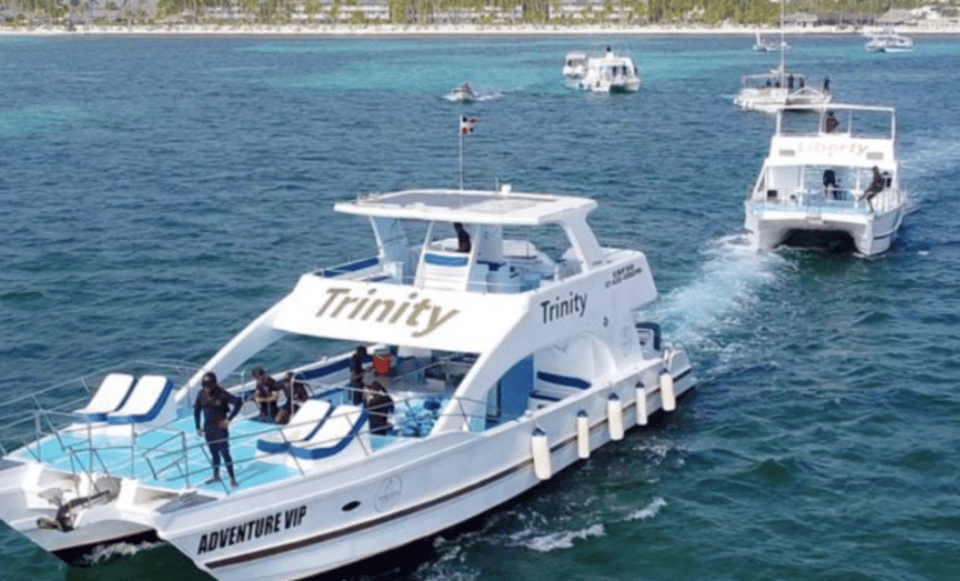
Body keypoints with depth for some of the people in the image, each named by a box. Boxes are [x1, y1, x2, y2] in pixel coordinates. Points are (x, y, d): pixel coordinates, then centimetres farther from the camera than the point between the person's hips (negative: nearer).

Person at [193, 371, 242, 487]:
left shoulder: (222, 394, -16)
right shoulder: (201, 394, 1)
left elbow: (239, 402, -17)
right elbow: (197, 410, 13)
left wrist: (229, 419, -16)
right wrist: (198, 427, 9)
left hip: (220, 427, -5)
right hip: (208, 428, 5)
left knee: (224, 452, -6)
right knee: (213, 452, 16)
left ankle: (232, 478, 0)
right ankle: (216, 475, 32)